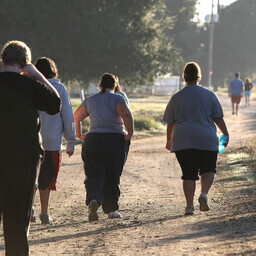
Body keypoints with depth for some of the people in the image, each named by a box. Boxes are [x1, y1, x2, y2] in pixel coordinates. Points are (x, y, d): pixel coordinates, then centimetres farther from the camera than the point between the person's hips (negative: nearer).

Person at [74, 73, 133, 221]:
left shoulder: (90, 100, 11)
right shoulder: (117, 99, -2)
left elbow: (76, 117, 14)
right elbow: (126, 115, -19)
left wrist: (79, 135, 24)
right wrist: (130, 134, -12)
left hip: (92, 140, 2)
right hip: (115, 140, -2)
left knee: (94, 174, -3)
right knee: (113, 176, 10)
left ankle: (93, 199, -30)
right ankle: (112, 209, 14)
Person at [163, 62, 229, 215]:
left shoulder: (176, 98, 3)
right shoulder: (209, 95, 1)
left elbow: (170, 122, 8)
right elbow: (218, 118, 1)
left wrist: (169, 140, 21)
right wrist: (226, 135, 12)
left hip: (183, 141, 1)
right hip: (206, 140, -1)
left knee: (189, 174, 4)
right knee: (208, 170, 13)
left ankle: (190, 205, -2)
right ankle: (204, 194, -11)